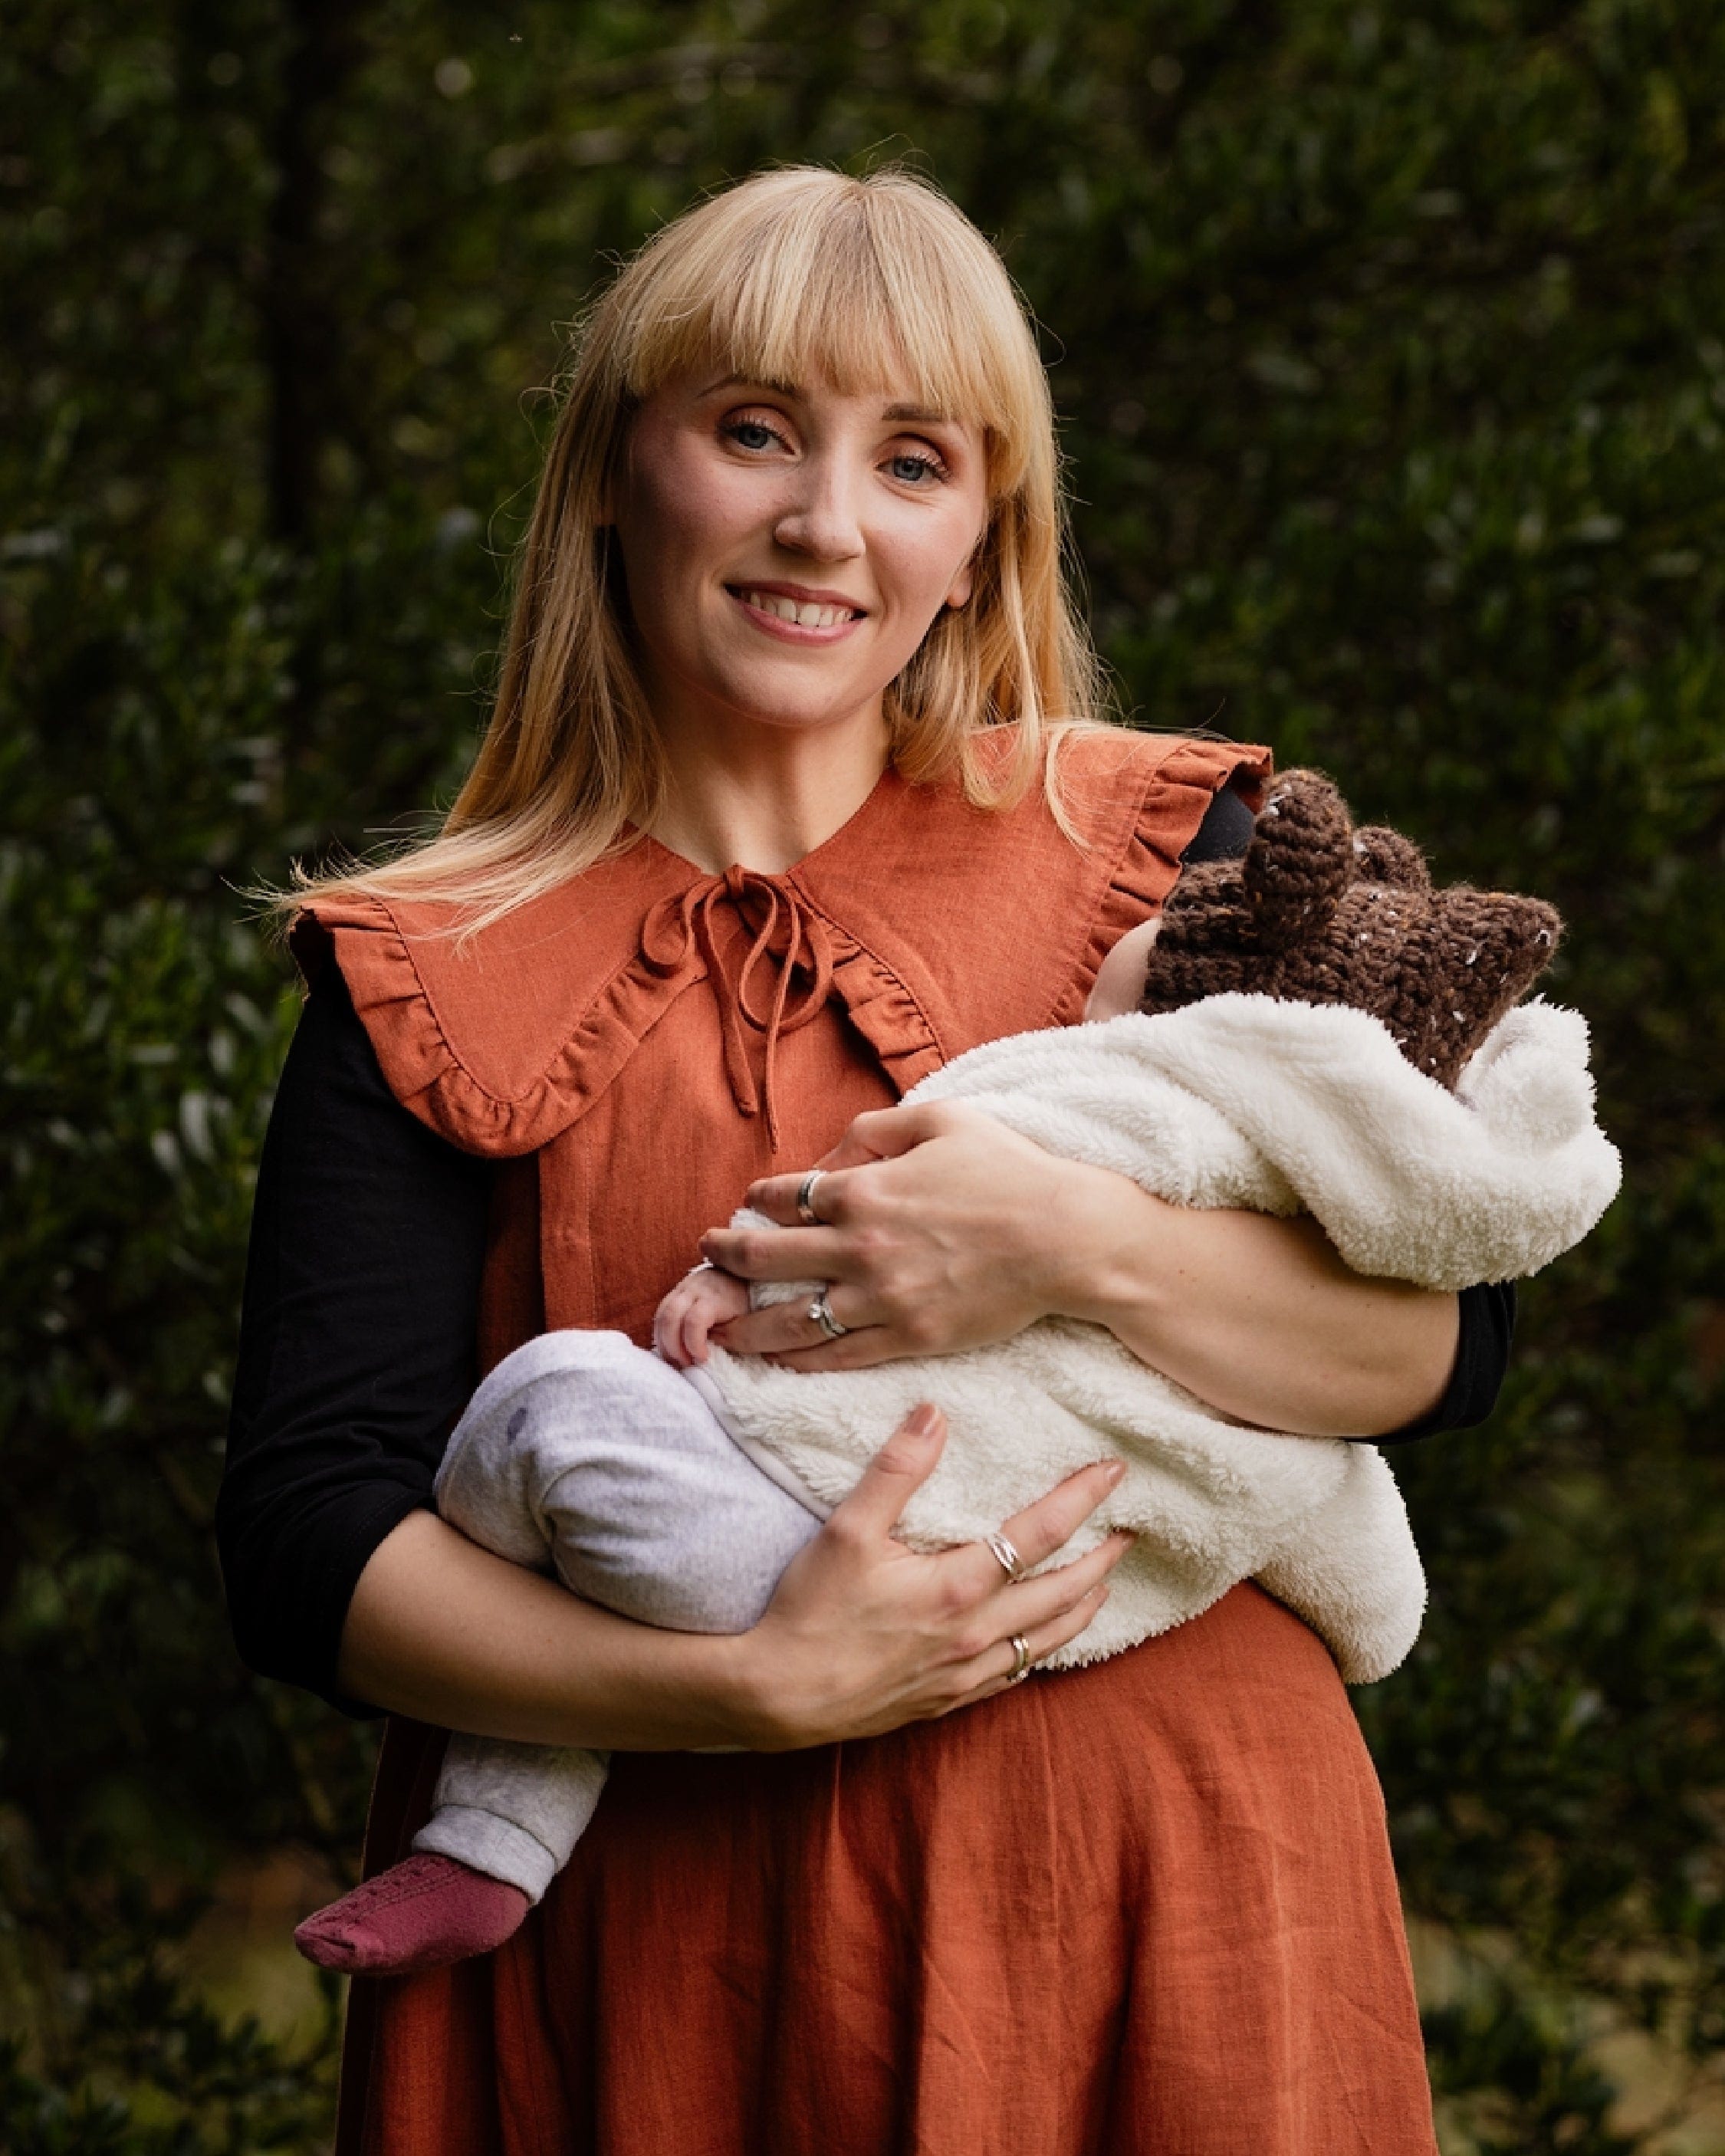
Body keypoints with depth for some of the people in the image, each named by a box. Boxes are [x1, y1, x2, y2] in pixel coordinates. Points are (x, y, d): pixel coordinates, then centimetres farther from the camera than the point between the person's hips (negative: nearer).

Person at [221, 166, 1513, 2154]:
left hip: (1139, 1911, 1)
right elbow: (307, 1542, -7)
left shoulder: (1160, 855, 2)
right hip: (644, 1951, 0)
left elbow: (1442, 1343, -4)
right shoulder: (431, 988, 0)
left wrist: (1082, 1249, -21)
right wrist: (755, 1689, -20)